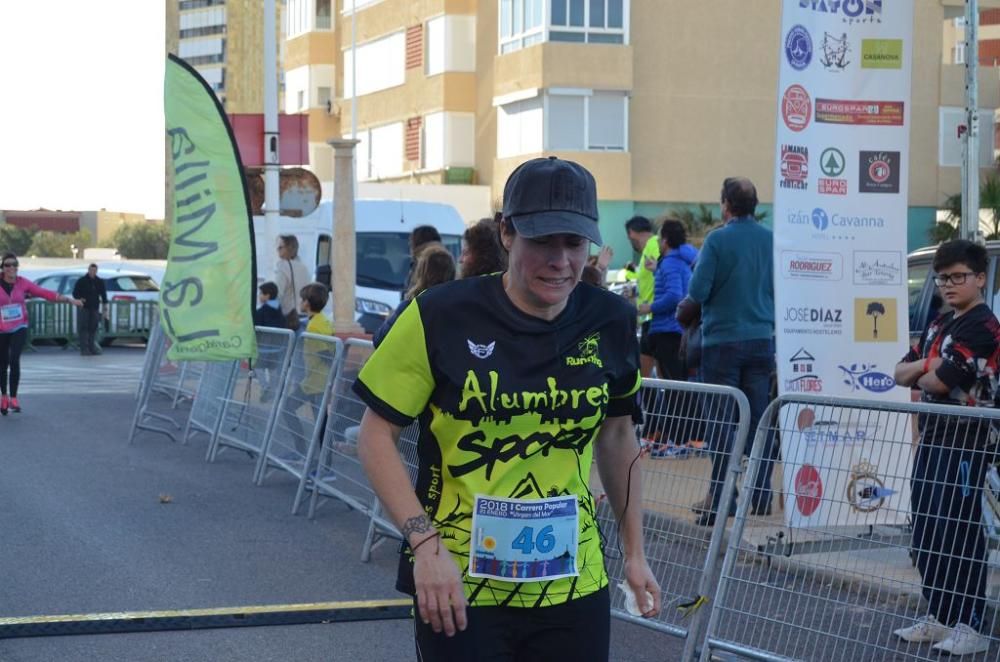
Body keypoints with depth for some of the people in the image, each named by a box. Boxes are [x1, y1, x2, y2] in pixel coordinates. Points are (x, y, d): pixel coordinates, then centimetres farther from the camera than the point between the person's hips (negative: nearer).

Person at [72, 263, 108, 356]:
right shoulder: (81, 281, 1)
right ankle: (84, 349, -9)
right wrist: (80, 299, -20)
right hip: (84, 309, -3)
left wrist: (105, 309, 8)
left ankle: (91, 348, 9)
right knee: (84, 329, -7)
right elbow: (75, 293, 2)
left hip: (95, 309, 3)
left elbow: (104, 296, 12)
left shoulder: (99, 282, 10)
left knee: (93, 328, 3)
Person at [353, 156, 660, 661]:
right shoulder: (441, 317, -11)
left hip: (575, 588, 3)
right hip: (458, 589, -3)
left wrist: (634, 552, 15)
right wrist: (425, 544, -15)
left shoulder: (611, 322, 0)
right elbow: (375, 437, -6)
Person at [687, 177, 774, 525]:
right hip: (762, 340, 4)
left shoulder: (717, 240, -11)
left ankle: (721, 503, -4)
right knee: (760, 421, 9)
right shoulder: (771, 240, 2)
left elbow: (698, 291, -13)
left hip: (723, 340, -4)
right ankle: (761, 497, 11)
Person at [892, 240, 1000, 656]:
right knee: (926, 534, 12)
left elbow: (939, 382, -21)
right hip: (932, 439, 9)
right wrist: (926, 364, -8)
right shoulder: (938, 326, 16)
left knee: (960, 535, -7)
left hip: (966, 443, -9)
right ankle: (940, 617, 22)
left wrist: (921, 375, 1)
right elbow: (900, 374, 13)